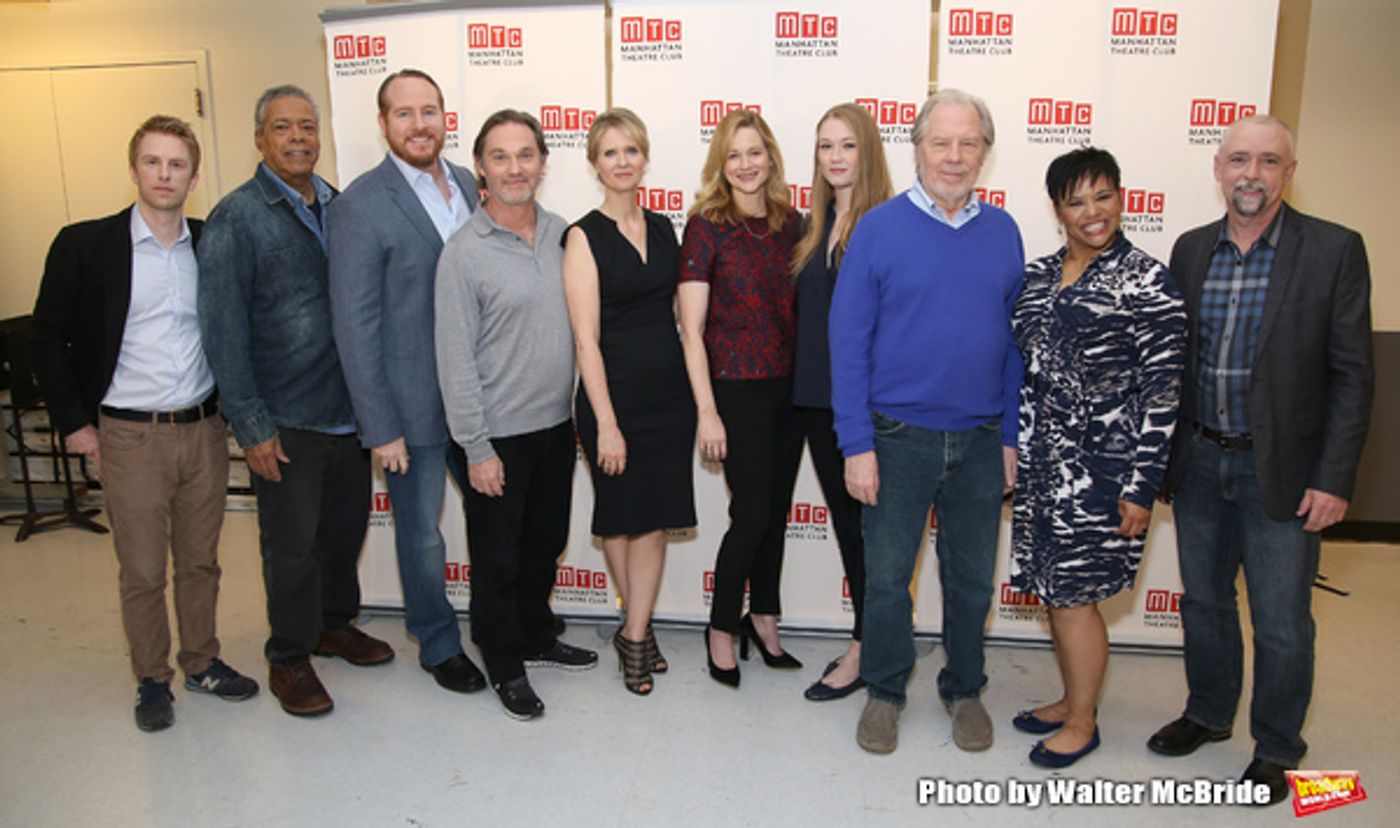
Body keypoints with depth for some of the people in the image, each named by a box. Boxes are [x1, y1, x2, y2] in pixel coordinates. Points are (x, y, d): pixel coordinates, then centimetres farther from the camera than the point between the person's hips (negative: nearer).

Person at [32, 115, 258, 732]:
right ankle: (151, 680, 26)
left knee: (200, 561, 14)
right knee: (141, 572, 8)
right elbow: (50, 339, 0)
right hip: (130, 437, -2)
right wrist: (73, 422, -4)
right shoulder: (84, 245, -5)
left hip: (204, 429, 3)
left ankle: (201, 663, 31)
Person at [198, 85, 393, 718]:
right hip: (285, 420, -5)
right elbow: (223, 332, -10)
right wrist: (251, 426, -13)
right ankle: (289, 659, 25)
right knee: (292, 544, 6)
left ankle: (335, 624, 39)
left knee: (347, 524, 17)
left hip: (349, 407, 5)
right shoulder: (235, 219, -8)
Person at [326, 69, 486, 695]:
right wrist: (380, 427, -14)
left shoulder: (468, 185, 6)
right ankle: (438, 645, 33)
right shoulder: (359, 206, -13)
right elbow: (354, 325, -13)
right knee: (422, 534, 12)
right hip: (414, 406, -5)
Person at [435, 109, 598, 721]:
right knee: (498, 557, 10)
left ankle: (536, 637, 41)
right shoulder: (464, 252, -13)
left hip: (557, 424, 6)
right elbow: (455, 360, -13)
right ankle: (505, 666, 28)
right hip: (500, 435, -5)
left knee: (545, 544, 20)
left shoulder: (561, 234, 3)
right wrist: (477, 448, -14)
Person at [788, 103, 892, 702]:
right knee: (845, 519, 14)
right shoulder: (816, 226, 12)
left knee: (867, 522, 3)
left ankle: (865, 650, 18)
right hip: (816, 399, 7)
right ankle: (868, 642, 29)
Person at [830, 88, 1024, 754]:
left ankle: (964, 689, 35)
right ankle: (885, 692, 29)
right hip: (898, 438, -3)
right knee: (887, 576, 8)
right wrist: (856, 445, -12)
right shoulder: (879, 228, -6)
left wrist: (1011, 435, 5)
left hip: (980, 442, 3)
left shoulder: (1003, 231, 5)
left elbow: (1016, 341, 9)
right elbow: (848, 342, -8)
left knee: (972, 579, 15)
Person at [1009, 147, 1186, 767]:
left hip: (1101, 463, -6)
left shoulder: (1147, 283, -8)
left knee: (1073, 594, 1)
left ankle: (1083, 722, 21)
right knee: (1051, 588, 14)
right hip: (1041, 460, 6)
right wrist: (1007, 454, 12)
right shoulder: (1035, 276, 8)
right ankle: (1071, 699, 34)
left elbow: (1162, 391, -10)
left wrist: (1142, 485, -13)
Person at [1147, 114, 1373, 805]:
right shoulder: (1191, 249, 4)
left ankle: (1276, 748, 28)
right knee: (1204, 601, 18)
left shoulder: (1334, 250, -7)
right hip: (1199, 462, 4)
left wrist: (1334, 478, -12)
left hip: (1282, 470, -3)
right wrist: (1159, 456, 6)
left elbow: (1351, 374, -8)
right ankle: (1208, 713, 39)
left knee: (1281, 622, 7)